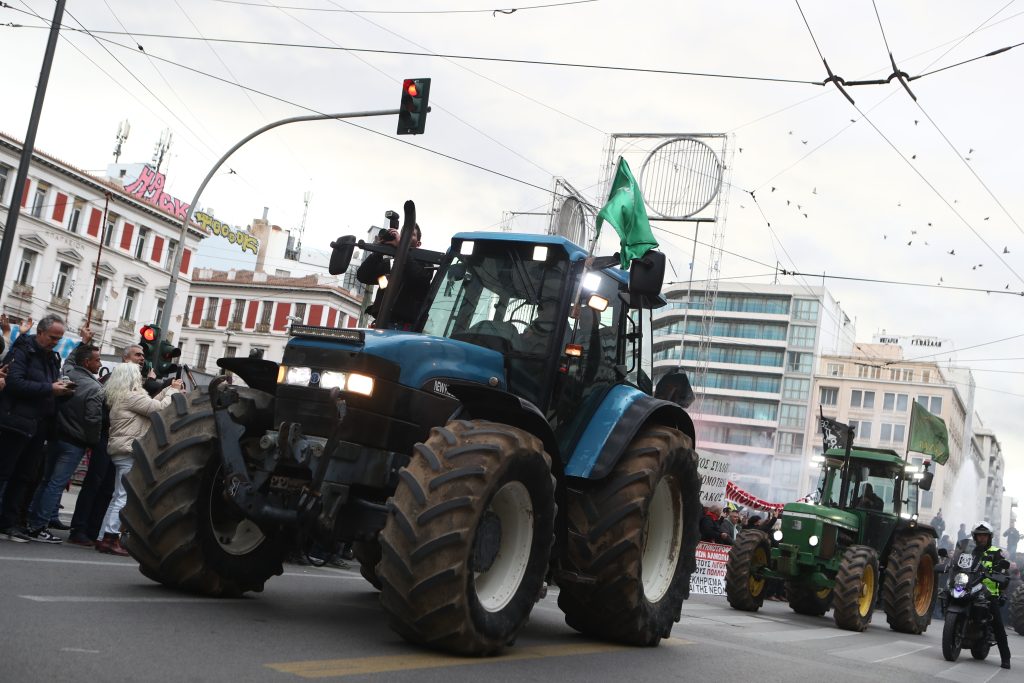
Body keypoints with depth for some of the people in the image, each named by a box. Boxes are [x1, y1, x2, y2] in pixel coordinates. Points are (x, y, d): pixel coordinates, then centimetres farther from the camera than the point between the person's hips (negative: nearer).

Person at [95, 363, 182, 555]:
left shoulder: (120, 397, 19)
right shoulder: (131, 396, -13)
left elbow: (151, 402, 20)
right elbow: (159, 407, -15)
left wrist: (168, 389, 17)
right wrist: (173, 391, 0)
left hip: (124, 452, 11)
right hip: (129, 452, -11)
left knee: (119, 497, 13)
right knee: (124, 497, -9)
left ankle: (104, 538, 14)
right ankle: (109, 537, -9)